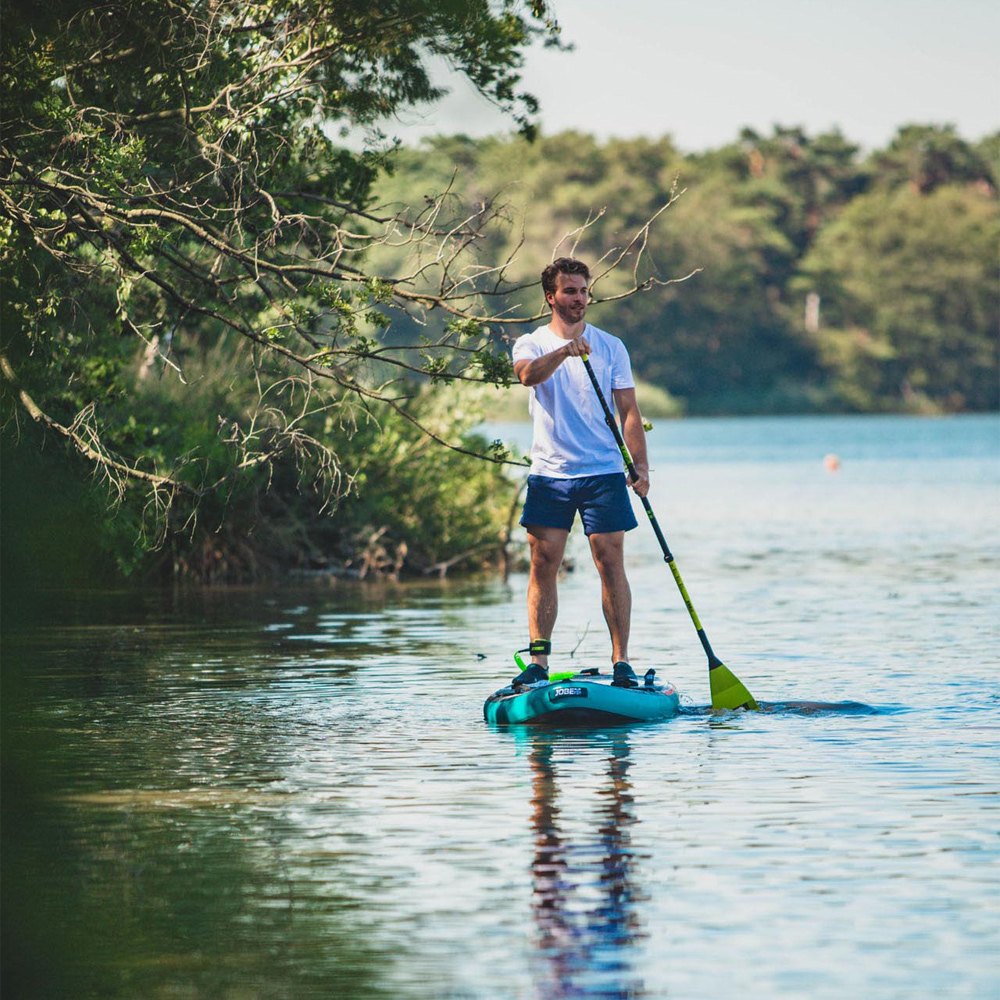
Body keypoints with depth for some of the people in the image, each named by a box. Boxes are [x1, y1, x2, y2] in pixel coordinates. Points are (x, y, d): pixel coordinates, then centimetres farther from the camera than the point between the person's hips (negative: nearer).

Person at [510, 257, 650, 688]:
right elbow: (527, 375, -19)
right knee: (543, 564, -2)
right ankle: (538, 661, 2)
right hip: (549, 472, 0)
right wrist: (564, 351, -37)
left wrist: (640, 465, -7)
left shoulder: (611, 347, 8)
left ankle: (621, 661, -2)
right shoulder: (531, 344, 5)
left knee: (611, 561, -4)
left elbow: (629, 411, 5)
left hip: (603, 472, 0)